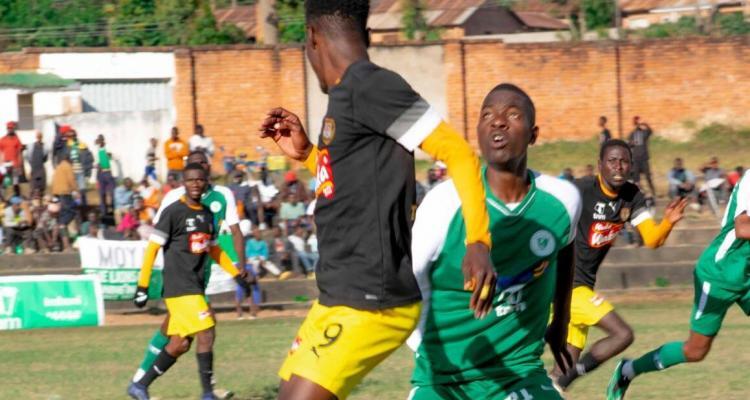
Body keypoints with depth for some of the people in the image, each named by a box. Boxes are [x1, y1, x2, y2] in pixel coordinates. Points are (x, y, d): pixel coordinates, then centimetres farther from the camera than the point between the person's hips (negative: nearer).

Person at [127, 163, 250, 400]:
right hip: (179, 287, -8)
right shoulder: (174, 212, -9)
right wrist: (143, 286, -12)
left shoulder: (207, 215, 14)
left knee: (180, 344, 8)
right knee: (206, 333, -13)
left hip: (196, 288, 8)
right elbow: (153, 248, -9)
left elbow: (214, 250, 27)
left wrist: (237, 275, 25)